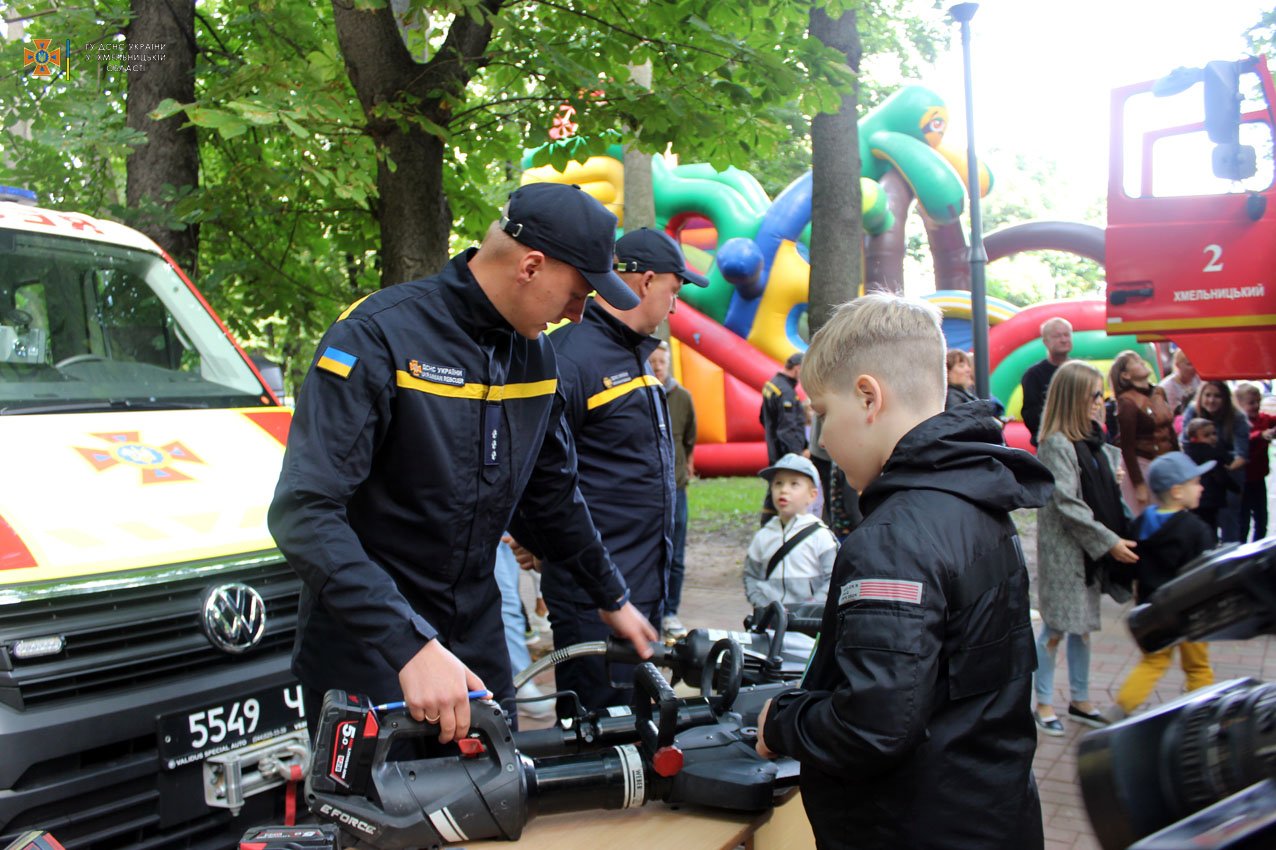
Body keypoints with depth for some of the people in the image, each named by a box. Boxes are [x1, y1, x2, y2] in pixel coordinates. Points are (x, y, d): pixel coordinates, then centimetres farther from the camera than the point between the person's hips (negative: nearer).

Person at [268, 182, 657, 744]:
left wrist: (612, 597, 23)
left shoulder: (535, 355, 4)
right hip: (366, 652, -6)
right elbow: (305, 512, -28)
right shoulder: (376, 338, -19)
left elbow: (551, 493, 19)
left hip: (475, 640, 6)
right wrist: (411, 647, -35)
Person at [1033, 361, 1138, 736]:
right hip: (1062, 549, -8)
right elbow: (1068, 505, -20)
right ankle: (1044, 704, 10)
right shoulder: (1056, 444, -16)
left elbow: (1106, 492, 21)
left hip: (1090, 549, 8)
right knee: (1057, 625, -1)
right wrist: (1109, 541, -19)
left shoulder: (1093, 441, 10)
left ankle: (1080, 701, 25)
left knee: (1083, 624, 14)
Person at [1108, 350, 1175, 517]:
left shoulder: (1159, 393, 6)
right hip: (1140, 464, -7)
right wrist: (1138, 485, -15)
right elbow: (1127, 447, -14)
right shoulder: (1127, 402, -14)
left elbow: (1169, 429, 15)